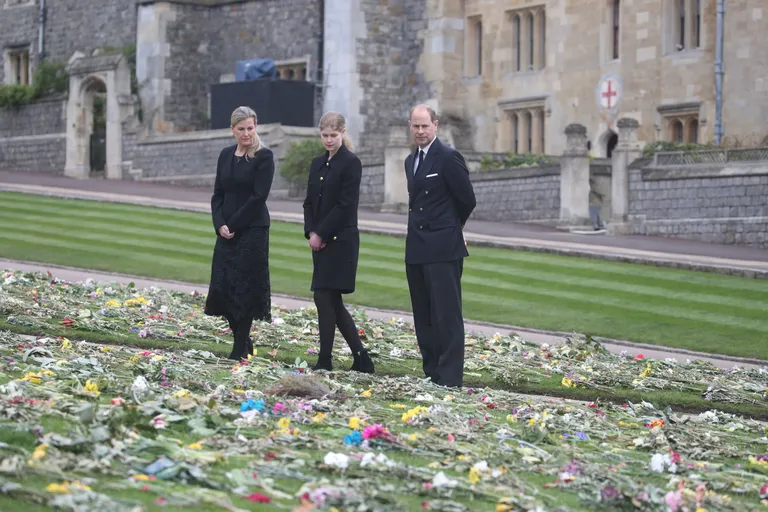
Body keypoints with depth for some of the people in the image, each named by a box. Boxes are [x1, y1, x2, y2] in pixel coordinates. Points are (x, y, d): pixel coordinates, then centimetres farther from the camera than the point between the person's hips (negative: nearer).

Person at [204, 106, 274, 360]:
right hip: (226, 231, 6)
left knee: (245, 287, -3)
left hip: (252, 230, -6)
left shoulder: (264, 157, -7)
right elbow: (218, 194, 11)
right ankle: (243, 339, 20)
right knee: (222, 286, 4)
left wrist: (233, 225, -13)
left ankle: (241, 348, 7)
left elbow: (258, 197, -13)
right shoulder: (226, 155, 11)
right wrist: (220, 224, -5)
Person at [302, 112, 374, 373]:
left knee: (325, 297, -9)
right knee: (333, 301, 8)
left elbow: (345, 205, -15)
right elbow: (309, 202, 13)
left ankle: (325, 360, -2)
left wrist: (320, 234, -14)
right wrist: (311, 232, -2)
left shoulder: (351, 163, -8)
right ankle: (361, 359, 14)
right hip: (321, 241, 8)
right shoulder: (317, 164, 14)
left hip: (340, 241, -8)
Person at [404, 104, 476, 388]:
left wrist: (450, 227, 8)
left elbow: (467, 200, -6)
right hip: (416, 250, 8)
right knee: (423, 318, 11)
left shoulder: (449, 158, -9)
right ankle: (431, 375, 17)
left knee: (447, 315, -7)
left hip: (443, 249, -8)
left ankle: (450, 378, -6)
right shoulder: (411, 161, 16)